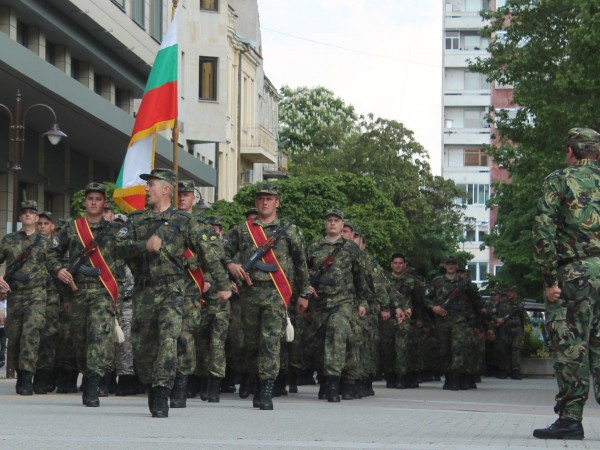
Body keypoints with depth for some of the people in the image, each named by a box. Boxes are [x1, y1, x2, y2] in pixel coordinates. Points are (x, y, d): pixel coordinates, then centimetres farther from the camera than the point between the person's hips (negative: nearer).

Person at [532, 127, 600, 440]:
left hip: (574, 275, -4)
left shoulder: (558, 182, 1)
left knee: (570, 347, -2)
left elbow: (543, 232, -8)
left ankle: (570, 418, -4)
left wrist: (549, 279, -7)